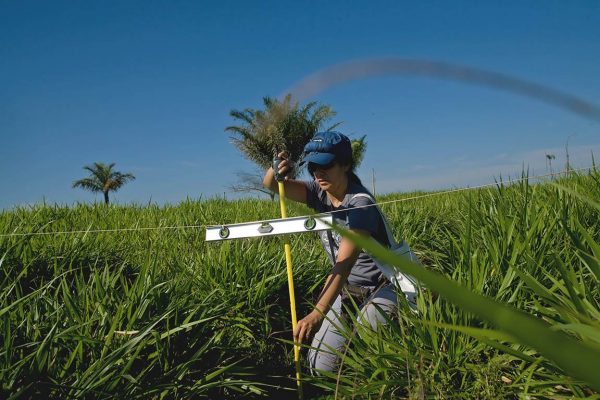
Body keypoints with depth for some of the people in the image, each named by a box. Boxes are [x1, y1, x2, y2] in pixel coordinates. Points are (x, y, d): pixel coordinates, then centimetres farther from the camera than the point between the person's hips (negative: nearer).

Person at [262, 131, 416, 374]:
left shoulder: (360, 204, -26)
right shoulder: (319, 193, -4)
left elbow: (344, 264, -36)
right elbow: (270, 185, -10)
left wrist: (318, 314, -45)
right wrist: (276, 169, -34)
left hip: (381, 288, -6)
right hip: (347, 289, 7)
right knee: (321, 368, 3)